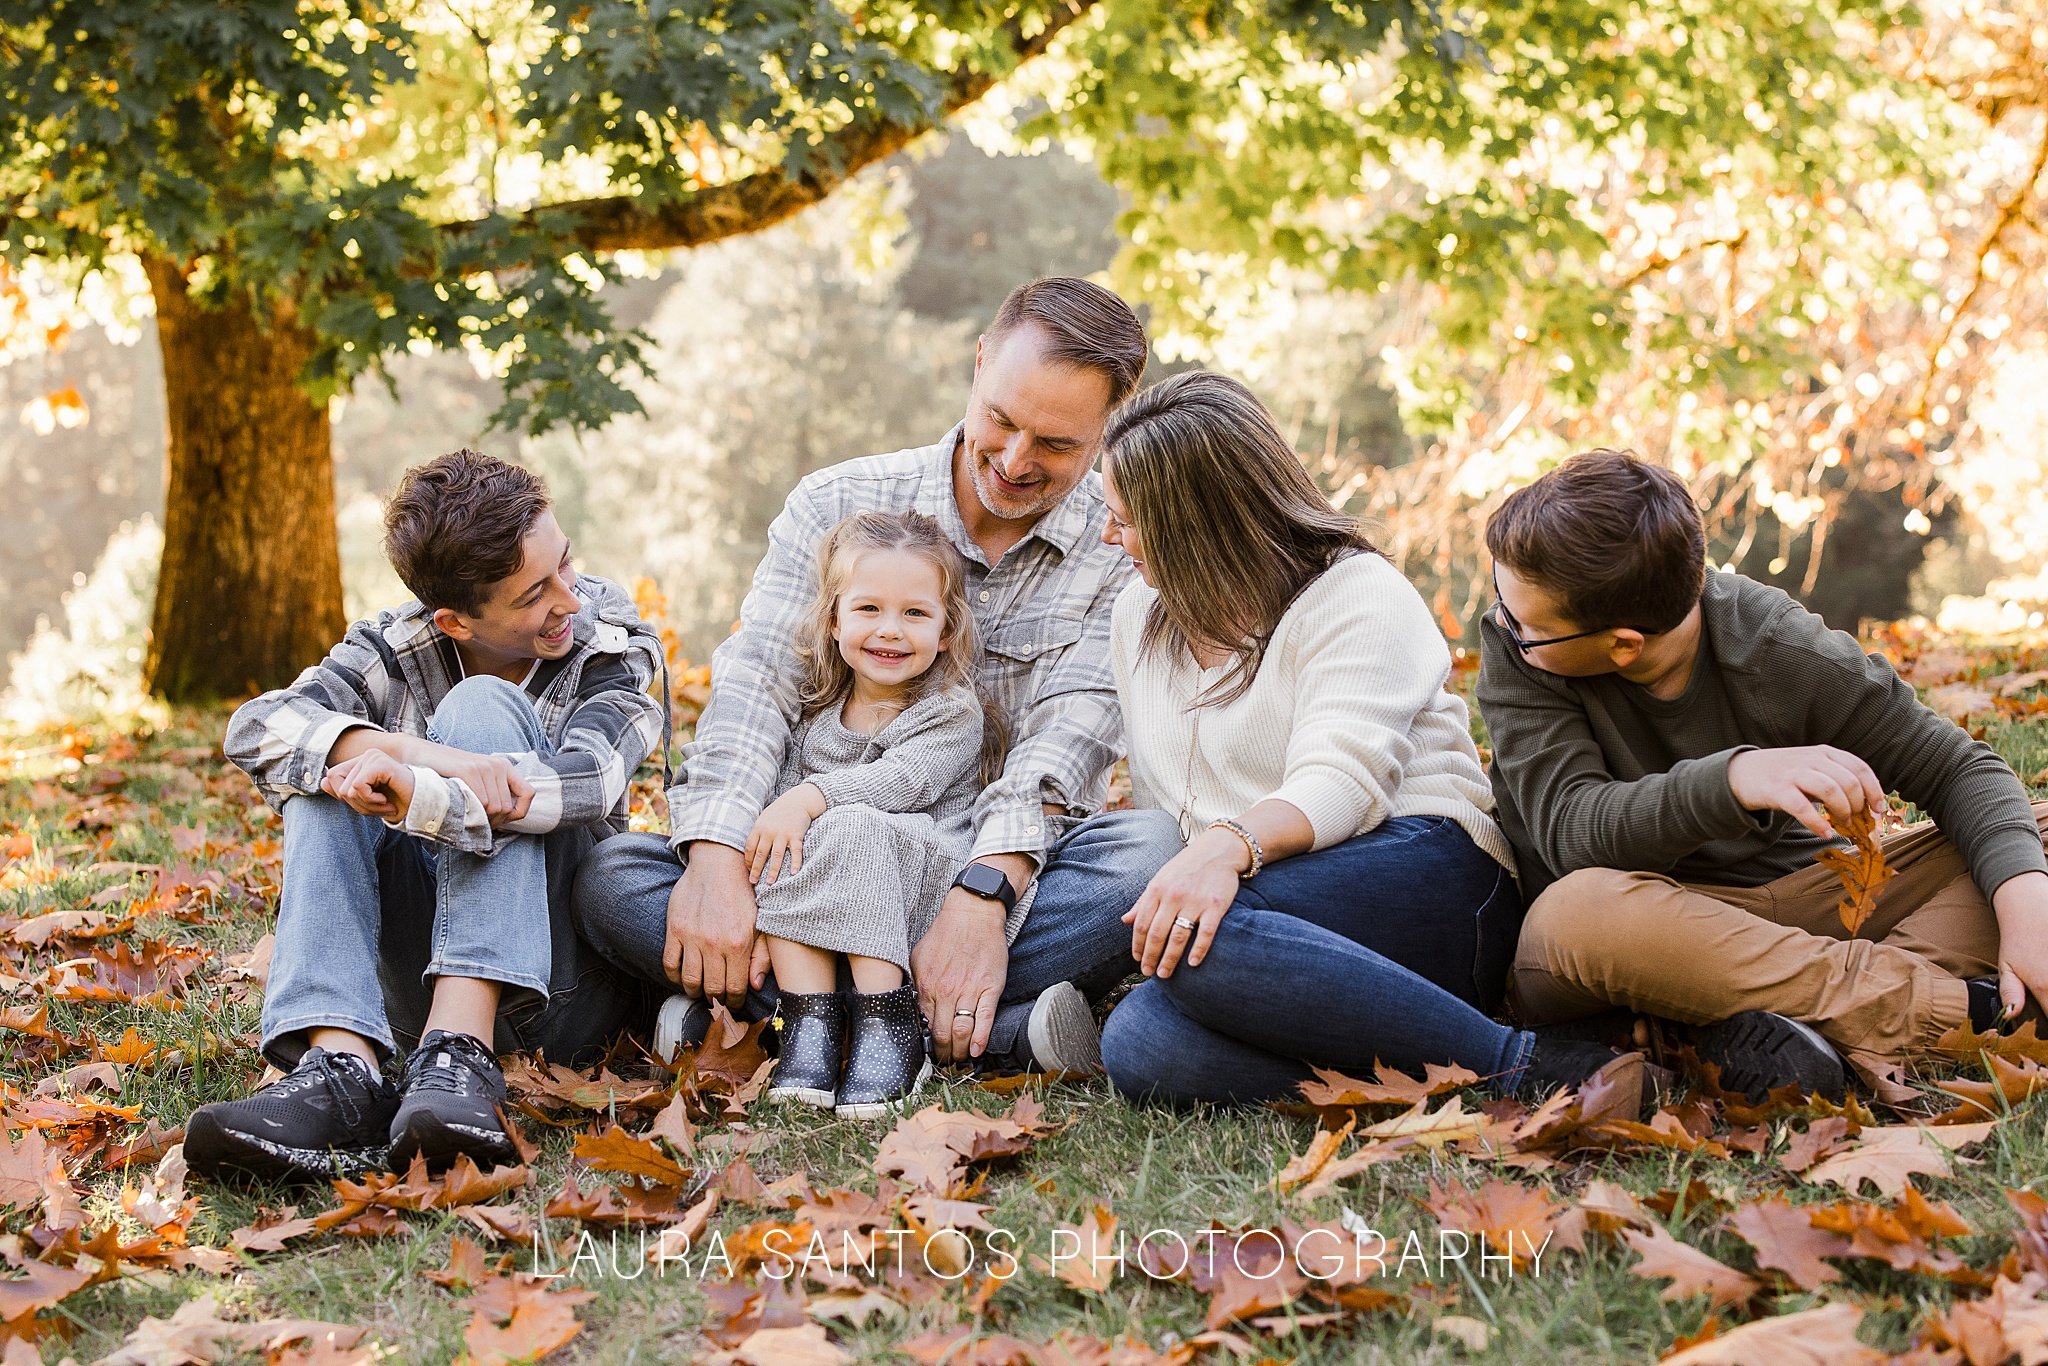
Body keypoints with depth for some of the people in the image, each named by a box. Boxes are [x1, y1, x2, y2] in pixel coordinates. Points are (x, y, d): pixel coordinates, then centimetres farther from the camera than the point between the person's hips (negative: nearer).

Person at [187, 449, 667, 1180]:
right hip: (421, 974, 2)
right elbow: (255, 728, -19)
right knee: (325, 775, -19)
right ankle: (339, 1066, -39)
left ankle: (460, 1057, -40)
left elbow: (584, 783, -24)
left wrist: (420, 792, -39)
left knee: (482, 706, -22)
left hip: (560, 982, -2)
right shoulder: (396, 648, -1)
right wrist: (421, 753, -36)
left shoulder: (610, 643, -4)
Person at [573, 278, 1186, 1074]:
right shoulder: (838, 506, 2)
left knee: (1153, 853, -34)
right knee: (613, 879, -22)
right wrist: (715, 858, -28)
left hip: (1015, 877, -1)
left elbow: (1072, 731, -16)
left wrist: (987, 891, -34)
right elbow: (755, 683, -10)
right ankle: (998, 1032, -34)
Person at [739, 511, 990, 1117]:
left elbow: (901, 780, -19)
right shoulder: (815, 709, 13)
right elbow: (784, 788, 8)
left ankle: (889, 1025, -31)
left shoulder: (954, 713, -2)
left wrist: (812, 798, -32)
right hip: (814, 915, 5)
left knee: (852, 828, -32)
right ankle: (811, 1021, -28)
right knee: (781, 851, -25)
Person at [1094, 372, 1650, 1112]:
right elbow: (1158, 801, 22)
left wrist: (1230, 845, -37)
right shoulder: (1139, 614, 21)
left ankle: (1522, 1065, -32)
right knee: (1142, 1045, -30)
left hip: (1425, 869, -5)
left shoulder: (1355, 593, -1)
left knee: (1203, 934, -39)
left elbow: (1340, 780, -17)